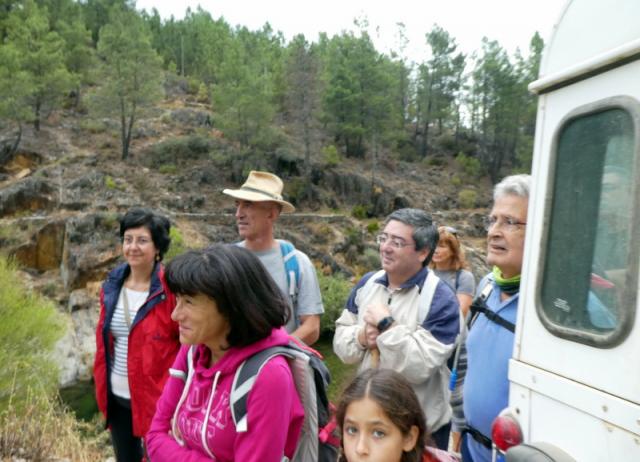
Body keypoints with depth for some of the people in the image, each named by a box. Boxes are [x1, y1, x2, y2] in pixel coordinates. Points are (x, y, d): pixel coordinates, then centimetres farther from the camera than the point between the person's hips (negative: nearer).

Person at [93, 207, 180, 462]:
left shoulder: (171, 288, -16)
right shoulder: (112, 285, 1)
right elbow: (102, 339, 11)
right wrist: (101, 386, 10)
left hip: (157, 396, -5)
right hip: (116, 396, 6)